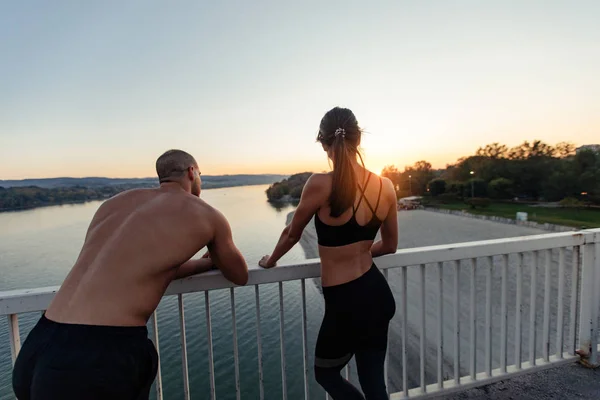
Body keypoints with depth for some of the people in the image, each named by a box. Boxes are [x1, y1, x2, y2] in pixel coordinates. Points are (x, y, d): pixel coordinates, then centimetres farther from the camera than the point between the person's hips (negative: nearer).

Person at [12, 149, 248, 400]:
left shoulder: (117, 201, 15)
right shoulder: (206, 214, -1)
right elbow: (240, 277, 14)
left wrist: (205, 263, 37)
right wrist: (218, 259, 36)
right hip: (100, 357, -7)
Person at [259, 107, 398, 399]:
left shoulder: (321, 184, -21)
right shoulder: (386, 186, -4)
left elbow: (292, 234, -4)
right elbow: (389, 246, 8)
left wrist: (270, 261, 16)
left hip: (346, 304, -5)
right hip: (379, 295, 6)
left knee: (326, 374, 24)